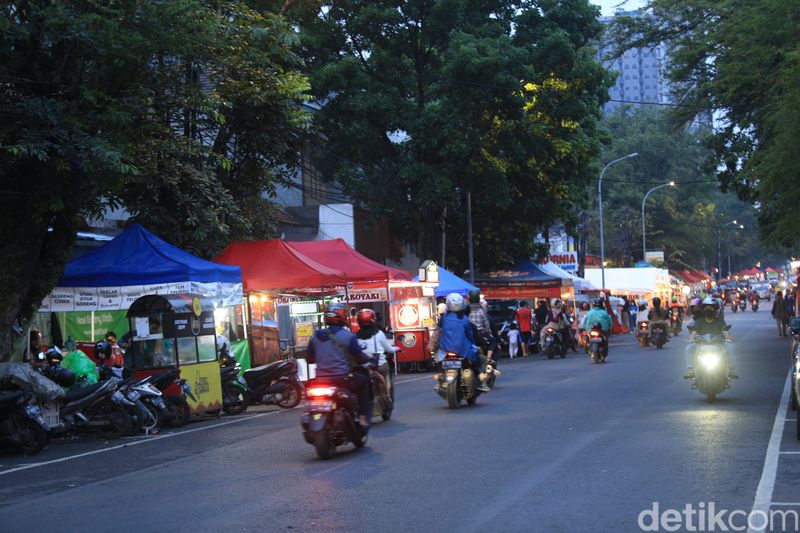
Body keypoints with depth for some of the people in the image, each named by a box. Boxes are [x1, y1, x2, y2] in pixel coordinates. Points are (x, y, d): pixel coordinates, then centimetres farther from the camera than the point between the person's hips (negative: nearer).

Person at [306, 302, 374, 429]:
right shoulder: (348, 336, -9)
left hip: (321, 380, 5)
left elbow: (309, 359, 11)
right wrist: (370, 361, 16)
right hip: (342, 379, -4)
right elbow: (359, 357, -6)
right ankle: (363, 417, 11)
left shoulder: (315, 336, 4)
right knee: (364, 381, 20)